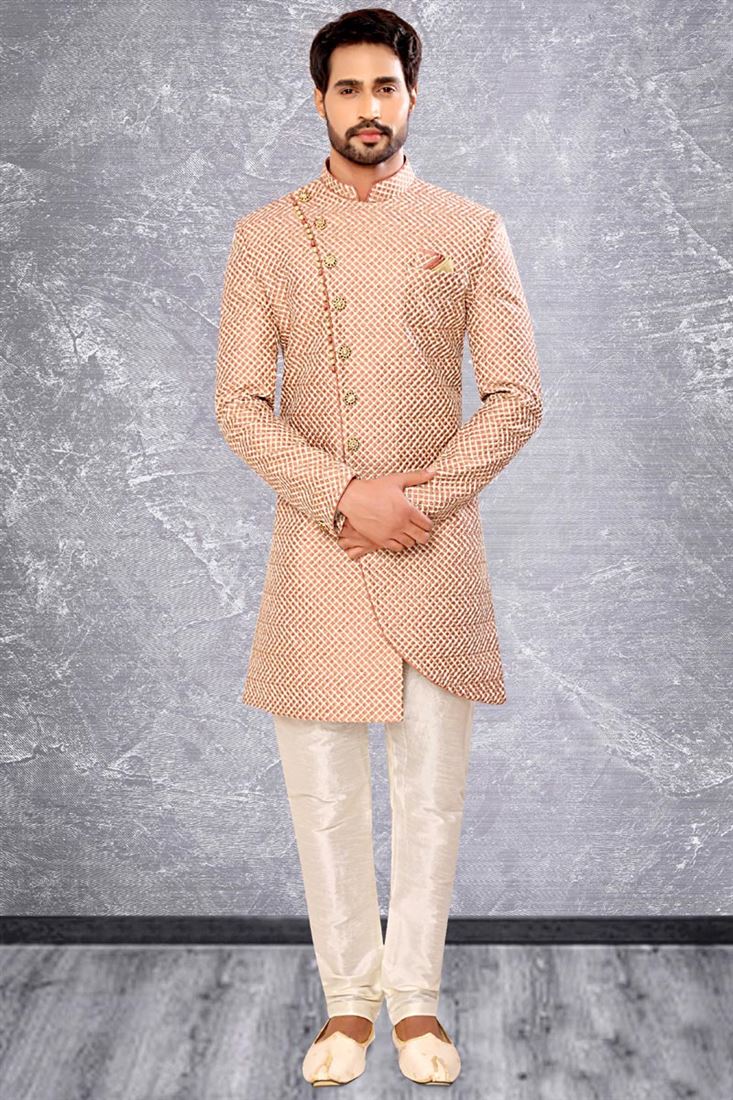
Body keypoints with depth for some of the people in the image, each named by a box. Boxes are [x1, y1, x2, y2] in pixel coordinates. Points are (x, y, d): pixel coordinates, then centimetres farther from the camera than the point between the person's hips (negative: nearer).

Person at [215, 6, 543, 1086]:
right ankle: (348, 997, 22)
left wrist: (420, 502, -10)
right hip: (313, 550, 0)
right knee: (323, 791, 5)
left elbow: (516, 397, 1)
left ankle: (416, 995, 23)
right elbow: (239, 403, -1)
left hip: (437, 552, 0)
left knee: (432, 786, 6)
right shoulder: (265, 235, 6)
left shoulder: (471, 229, 6)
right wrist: (347, 496, -13)